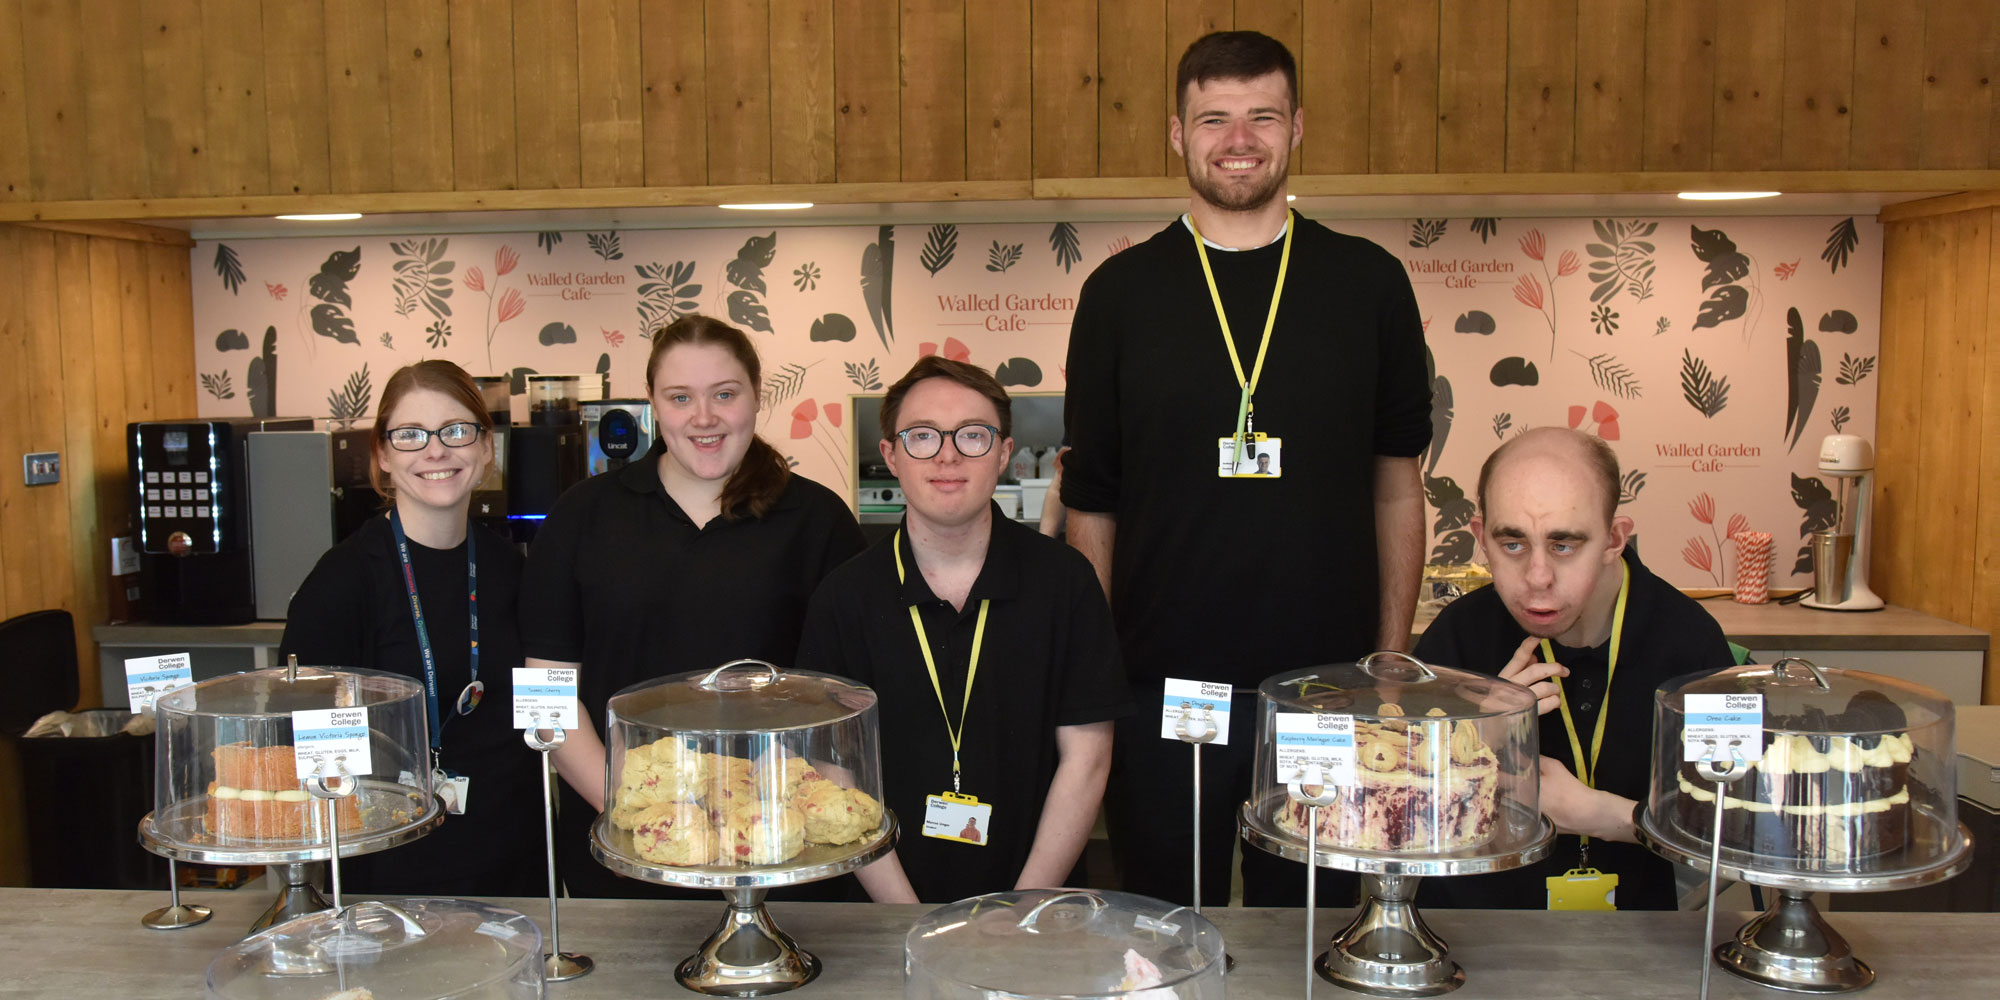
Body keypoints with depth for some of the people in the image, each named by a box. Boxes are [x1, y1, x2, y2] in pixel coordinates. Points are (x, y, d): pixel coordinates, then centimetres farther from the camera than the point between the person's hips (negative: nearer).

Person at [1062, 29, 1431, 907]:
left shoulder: (1368, 283, 3)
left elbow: (1396, 481, 8)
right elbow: (1089, 503, 4)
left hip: (1328, 681, 1)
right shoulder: (1121, 292, 2)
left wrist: (1393, 655, 4)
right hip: (1160, 683, 0)